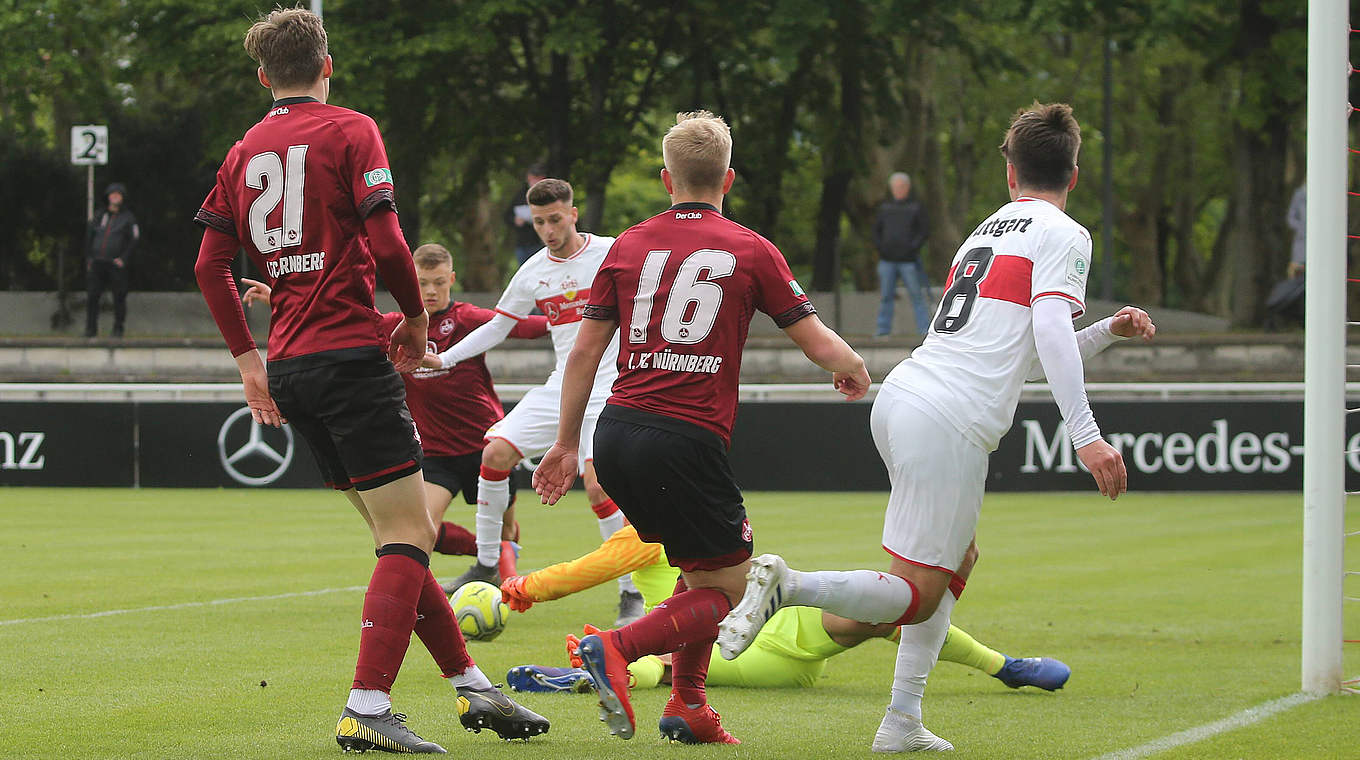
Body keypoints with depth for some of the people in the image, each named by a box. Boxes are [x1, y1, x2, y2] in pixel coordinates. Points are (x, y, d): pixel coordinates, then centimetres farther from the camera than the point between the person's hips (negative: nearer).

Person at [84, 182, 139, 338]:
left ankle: (118, 329, 3)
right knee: (92, 296, -2)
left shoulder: (128, 218, 6)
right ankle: (91, 329, 3)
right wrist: (89, 258, 9)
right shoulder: (100, 217, 17)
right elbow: (89, 237, 20)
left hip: (116, 264, -3)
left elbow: (134, 240, -1)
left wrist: (123, 259, -10)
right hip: (96, 263, 3)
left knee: (119, 297, -4)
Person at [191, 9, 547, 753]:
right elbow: (385, 245, -13)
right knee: (407, 535, -7)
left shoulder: (244, 152, 13)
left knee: (408, 534, 14)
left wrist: (248, 358, 20)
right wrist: (416, 317, 4)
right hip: (349, 351, -7)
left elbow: (210, 265, 12)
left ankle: (470, 685, 18)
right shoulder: (349, 132, -4)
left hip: (289, 364, 7)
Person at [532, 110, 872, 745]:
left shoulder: (629, 245, 11)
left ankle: (687, 705, 18)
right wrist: (854, 371, 28)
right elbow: (818, 343, 5)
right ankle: (616, 649, -19)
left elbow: (585, 350, 11)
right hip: (686, 442, -6)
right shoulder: (751, 251, 2)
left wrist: (566, 444, 19)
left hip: (616, 434, 6)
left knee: (700, 567, 24)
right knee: (723, 590, 4)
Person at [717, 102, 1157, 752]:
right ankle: (787, 585, -25)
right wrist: (1086, 437, -19)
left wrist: (1107, 331, 33)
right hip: (949, 426, -8)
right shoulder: (1064, 235, 1)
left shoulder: (988, 230, 26)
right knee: (918, 596, -5)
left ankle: (903, 722, 14)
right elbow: (1049, 334, -15)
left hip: (898, 402, 8)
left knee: (957, 562, 21)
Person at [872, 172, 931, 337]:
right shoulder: (885, 207, 14)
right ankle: (884, 329, 5)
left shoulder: (916, 207, 4)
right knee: (885, 296, 1)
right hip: (887, 259, 3)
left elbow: (925, 230, 1)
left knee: (917, 295, -5)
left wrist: (913, 247, -12)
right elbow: (876, 229, 17)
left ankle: (924, 328, -4)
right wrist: (880, 247, 1)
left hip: (908, 260, -3)